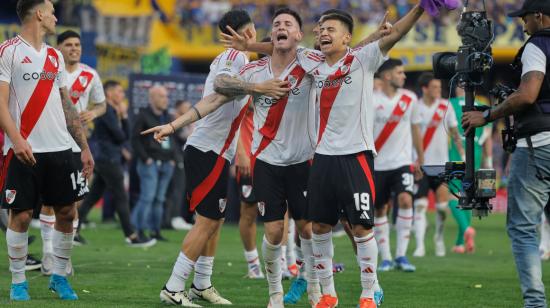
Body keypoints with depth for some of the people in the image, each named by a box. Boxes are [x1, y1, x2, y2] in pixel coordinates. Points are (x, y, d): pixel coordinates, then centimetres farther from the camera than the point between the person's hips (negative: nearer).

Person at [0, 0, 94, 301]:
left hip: (60, 149, 6)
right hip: (25, 150, -6)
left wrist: (84, 147, 16)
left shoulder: (54, 56, 16)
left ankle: (59, 276, 18)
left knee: (67, 212, 5)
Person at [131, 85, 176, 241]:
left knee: (160, 198, 7)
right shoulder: (143, 116, -3)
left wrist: (173, 158, 11)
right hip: (150, 163, -7)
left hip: (166, 164, 7)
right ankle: (140, 231, -11)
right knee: (147, 197, -12)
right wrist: (145, 158, -14)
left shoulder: (167, 117, 17)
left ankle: (155, 230, 10)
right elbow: (135, 139, -7)